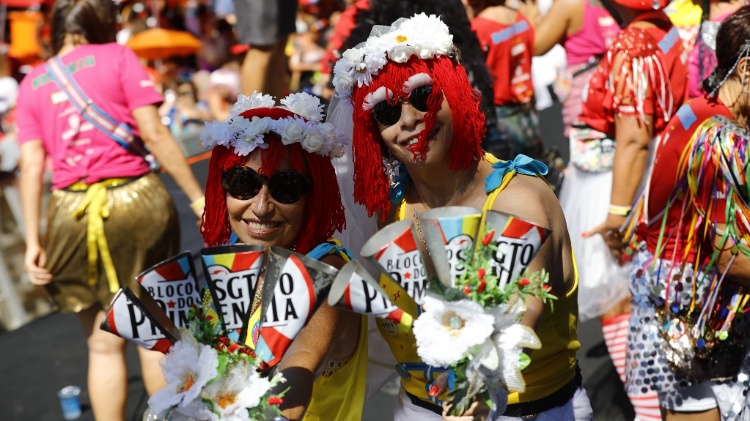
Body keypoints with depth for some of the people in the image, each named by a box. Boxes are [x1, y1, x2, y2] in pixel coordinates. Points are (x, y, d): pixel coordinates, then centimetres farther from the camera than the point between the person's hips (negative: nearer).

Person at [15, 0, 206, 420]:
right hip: (136, 199, -2)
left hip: (73, 211, 2)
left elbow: (32, 164, 3)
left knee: (104, 345, 13)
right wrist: (198, 197, -4)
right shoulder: (118, 56, 3)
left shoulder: (31, 84, 11)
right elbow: (154, 134, -6)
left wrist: (33, 239, 2)